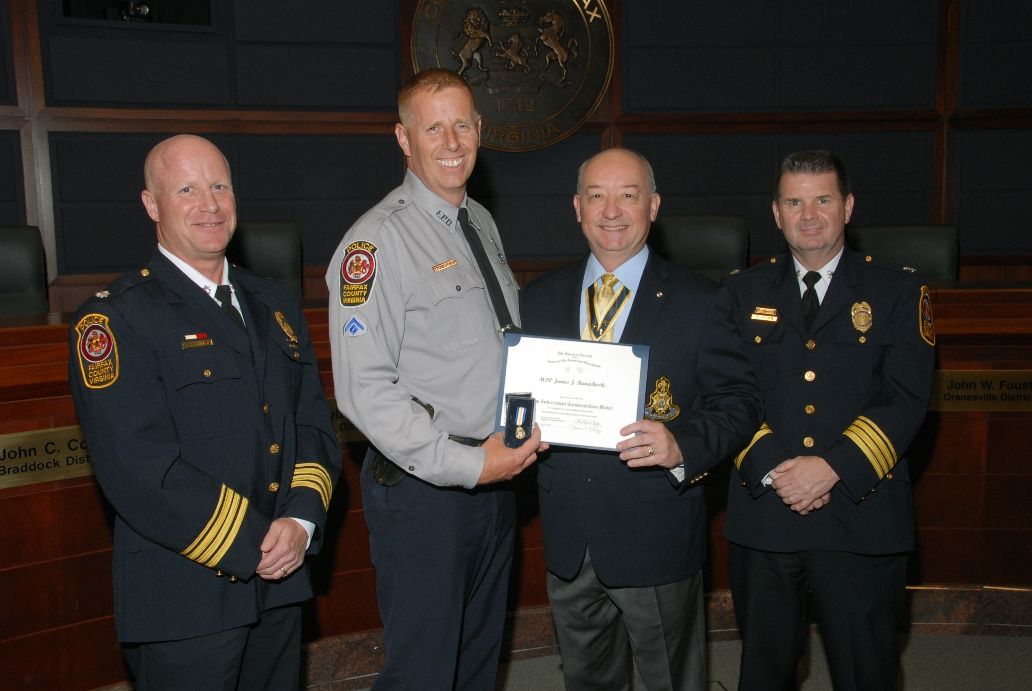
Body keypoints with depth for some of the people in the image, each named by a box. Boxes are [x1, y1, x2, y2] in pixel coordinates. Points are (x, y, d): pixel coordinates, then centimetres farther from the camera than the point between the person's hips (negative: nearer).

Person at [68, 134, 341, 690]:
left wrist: (302, 520, -9)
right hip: (185, 598, -6)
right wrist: (254, 546, -16)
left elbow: (315, 424, 8)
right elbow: (139, 470, -19)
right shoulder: (114, 320, -10)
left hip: (281, 582, 6)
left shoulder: (274, 304, 11)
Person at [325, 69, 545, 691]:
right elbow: (366, 390, -21)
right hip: (424, 487, -7)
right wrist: (467, 465, -23)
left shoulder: (482, 223, 10)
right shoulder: (376, 242, -16)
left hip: (496, 472, 8)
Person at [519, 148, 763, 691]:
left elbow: (738, 400, -8)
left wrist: (683, 446, -26)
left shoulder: (695, 301, -5)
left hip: (657, 541, -3)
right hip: (567, 541, 4)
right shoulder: (538, 299, 6)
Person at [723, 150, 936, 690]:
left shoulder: (898, 294, 3)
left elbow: (906, 401, -7)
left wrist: (832, 467, -18)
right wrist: (772, 468, -14)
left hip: (861, 517, -1)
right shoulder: (744, 293, 7)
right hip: (762, 515, 2)